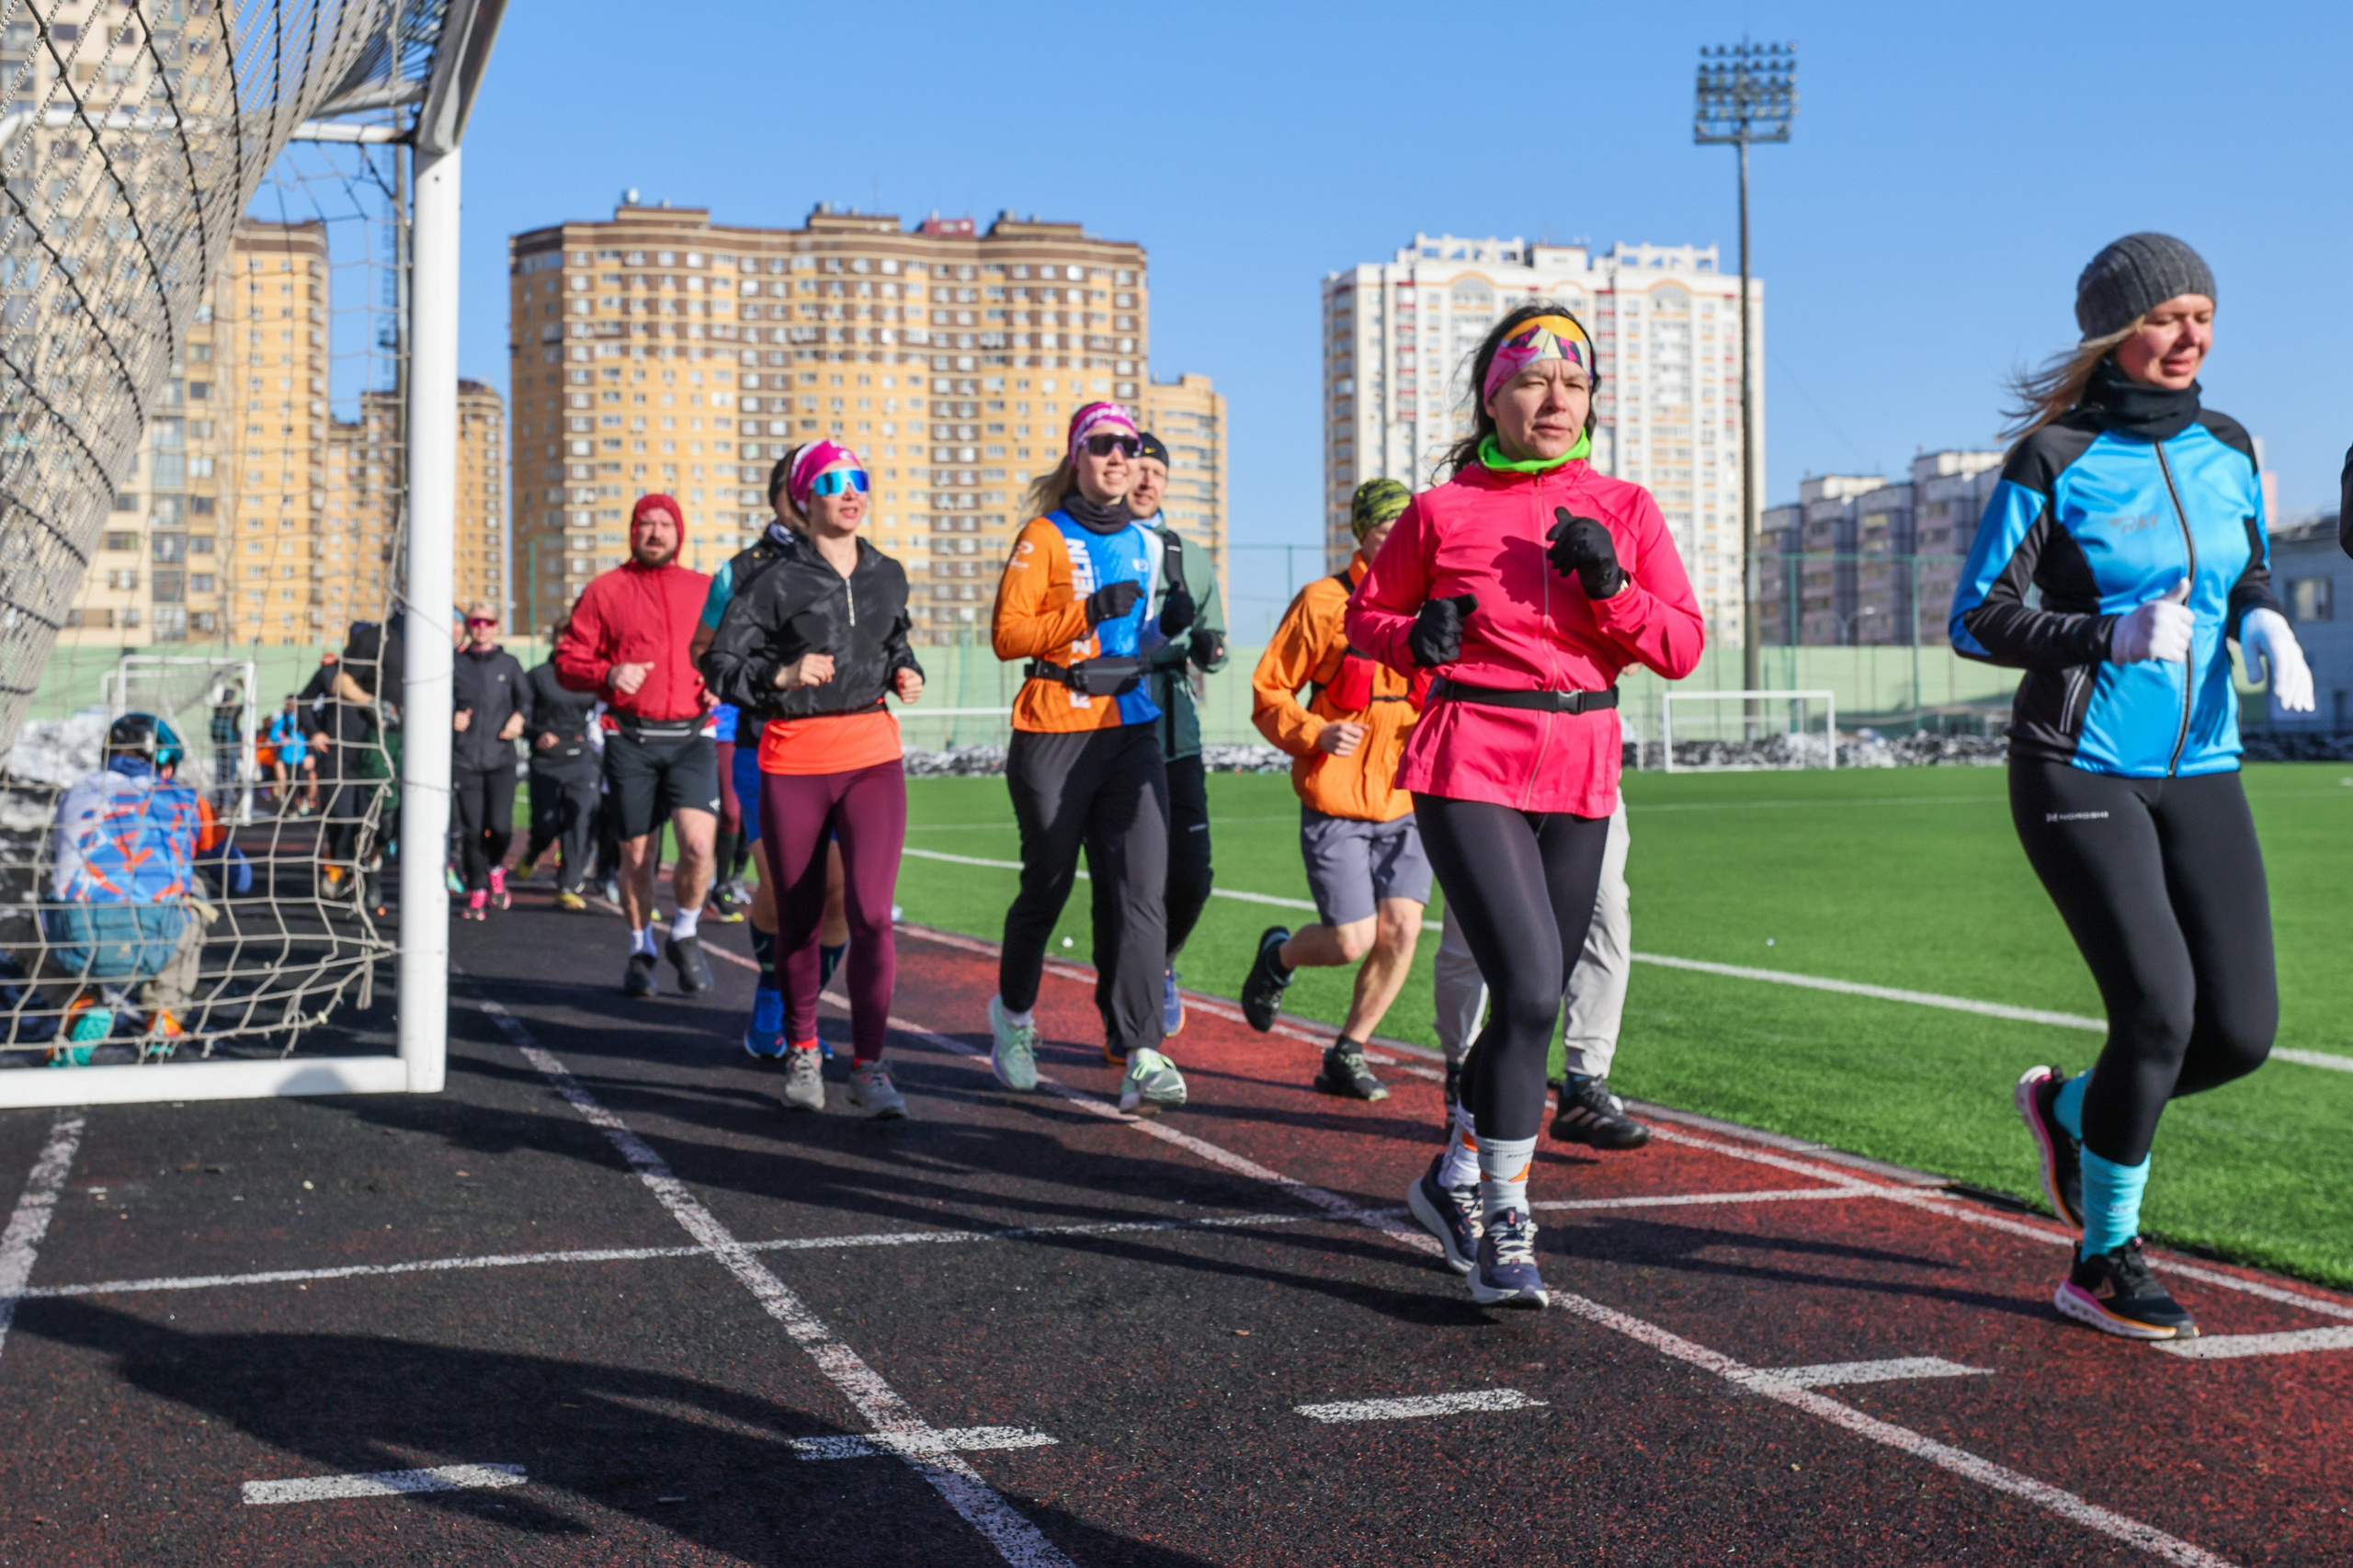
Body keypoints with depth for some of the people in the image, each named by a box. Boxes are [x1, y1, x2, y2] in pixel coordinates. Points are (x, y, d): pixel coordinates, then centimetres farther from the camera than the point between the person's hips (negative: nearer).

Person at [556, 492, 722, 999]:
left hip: (691, 737, 1)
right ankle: (641, 952, 26)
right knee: (637, 854, 5)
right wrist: (609, 674, -15)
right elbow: (568, 660, 4)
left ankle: (685, 936, 9)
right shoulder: (605, 590, 5)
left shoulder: (706, 590, 11)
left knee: (698, 844, -16)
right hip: (631, 740, -1)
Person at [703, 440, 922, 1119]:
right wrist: (782, 676, -20)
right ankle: (801, 1052, 28)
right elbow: (719, 664, -5)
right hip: (794, 762, -2)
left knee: (872, 913, -12)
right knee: (799, 919, 9)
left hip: (872, 756, 2)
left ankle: (869, 1067, -6)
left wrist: (905, 673, 9)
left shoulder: (888, 576, 11)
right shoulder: (776, 581, -3)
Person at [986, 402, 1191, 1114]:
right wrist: (1089, 611, -20)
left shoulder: (1147, 544, 15)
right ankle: (1013, 1014, 34)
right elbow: (1007, 634, -10)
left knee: (1141, 889, -9)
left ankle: (1140, 1054, -12)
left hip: (1132, 729, 4)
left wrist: (1166, 627, 3)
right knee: (1048, 884, 8)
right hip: (1055, 731, -4)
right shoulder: (1045, 538, -2)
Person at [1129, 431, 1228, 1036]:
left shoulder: (1192, 559, 15)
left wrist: (1208, 648, -8)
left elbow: (1212, 645, 15)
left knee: (1191, 876, -2)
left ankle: (1158, 967, 28)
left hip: (1174, 736, 3)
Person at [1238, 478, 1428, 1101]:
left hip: (1406, 804, 4)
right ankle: (1279, 954, 28)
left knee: (1402, 928, -8)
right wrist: (1314, 734, -18)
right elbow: (1268, 693, -1)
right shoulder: (1322, 601, -5)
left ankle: (1348, 1055, 11)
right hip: (1334, 806, -4)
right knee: (1353, 942, -7)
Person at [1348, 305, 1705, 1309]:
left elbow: (1683, 650, 3)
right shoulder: (1443, 511, 1)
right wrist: (1417, 635, -9)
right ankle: (1504, 1224, -6)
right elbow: (1366, 616, 12)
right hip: (1470, 770, -4)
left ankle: (1455, 1177, 35)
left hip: (1580, 778, 4)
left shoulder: (1624, 510, 7)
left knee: (1536, 999, 12)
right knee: (1529, 988, -18)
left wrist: (1609, 584, -13)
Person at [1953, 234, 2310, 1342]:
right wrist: (2118, 636, -22)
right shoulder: (2053, 460, -8)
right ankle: (2103, 1264, 7)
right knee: (2159, 1010, -14)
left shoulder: (2227, 449, 9)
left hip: (2200, 774, 6)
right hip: (2080, 774, -6)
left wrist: (2266, 627, -2)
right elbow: (1979, 621, -9)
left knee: (2241, 1032, -1)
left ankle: (2069, 1110, 30)